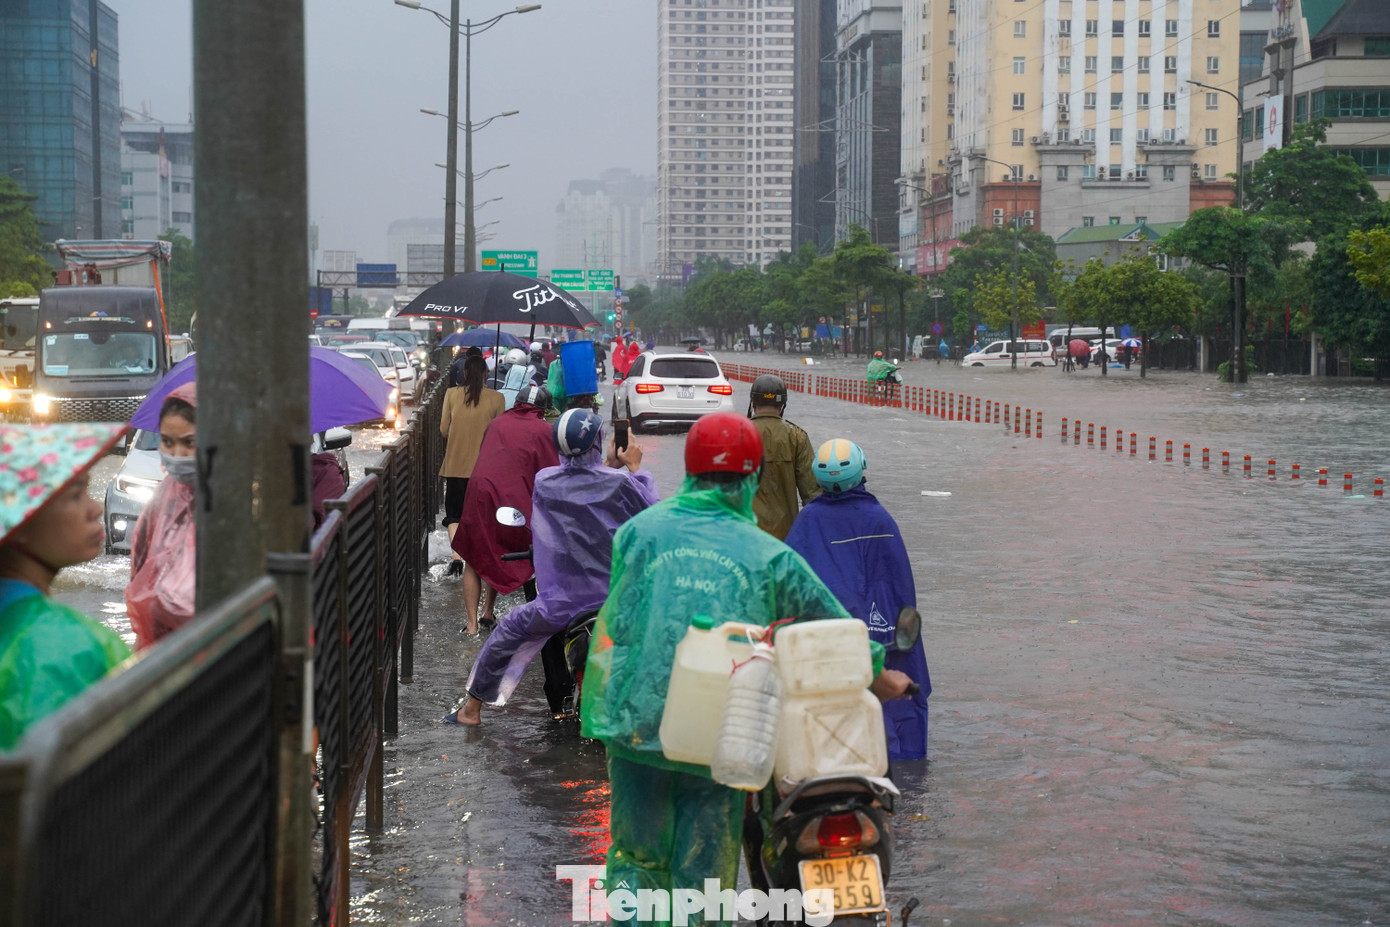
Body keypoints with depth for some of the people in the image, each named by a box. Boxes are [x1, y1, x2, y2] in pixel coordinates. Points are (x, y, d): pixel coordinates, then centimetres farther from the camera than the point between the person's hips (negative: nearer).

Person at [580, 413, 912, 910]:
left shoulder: (638, 530, 7)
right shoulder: (769, 556, 4)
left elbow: (619, 612, 13)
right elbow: (833, 626, 14)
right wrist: (879, 677, 31)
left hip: (636, 720, 1)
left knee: (636, 863, 13)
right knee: (705, 877, 10)